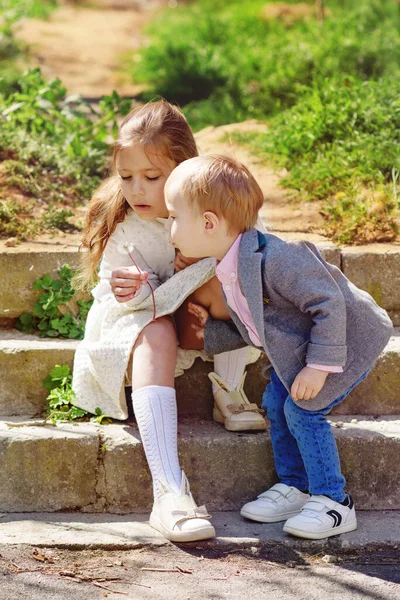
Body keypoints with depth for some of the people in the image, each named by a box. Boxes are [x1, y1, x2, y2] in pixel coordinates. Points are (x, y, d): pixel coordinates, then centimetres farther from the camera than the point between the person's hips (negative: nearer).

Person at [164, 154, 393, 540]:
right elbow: (249, 331, 9)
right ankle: (295, 486, 23)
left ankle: (333, 502, -1)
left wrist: (319, 366, -30)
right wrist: (210, 333, -2)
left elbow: (329, 305, -31)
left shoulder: (274, 260, -34)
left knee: (302, 410, -14)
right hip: (297, 349, 10)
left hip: (347, 341, -10)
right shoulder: (229, 270, -3)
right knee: (276, 403, 8)